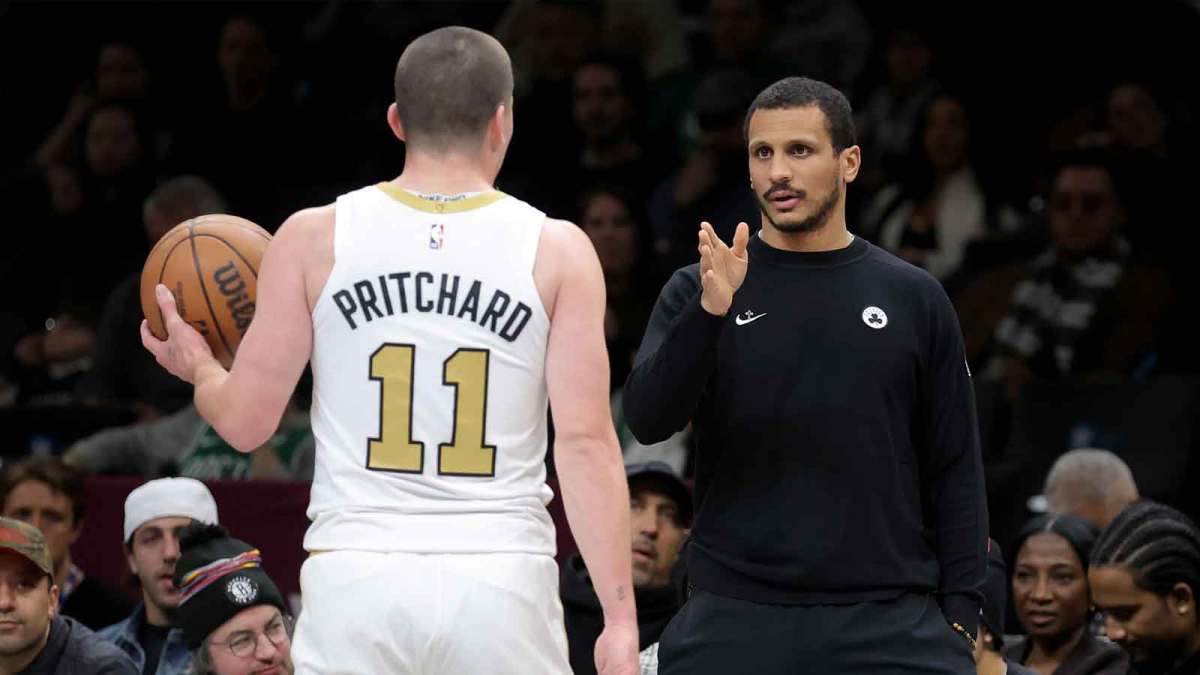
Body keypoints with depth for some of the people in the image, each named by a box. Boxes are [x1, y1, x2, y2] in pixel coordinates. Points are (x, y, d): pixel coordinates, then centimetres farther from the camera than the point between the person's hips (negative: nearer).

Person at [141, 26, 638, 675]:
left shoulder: (313, 239, 3)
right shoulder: (557, 251, 1)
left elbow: (245, 420, 5)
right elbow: (585, 442, -5)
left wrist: (199, 369, 28)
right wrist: (620, 616, -4)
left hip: (356, 577, 1)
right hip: (502, 586, -1)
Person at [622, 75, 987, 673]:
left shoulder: (913, 299, 10)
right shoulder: (697, 292, 7)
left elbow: (954, 471, 10)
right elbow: (647, 419, -8)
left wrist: (959, 613, 1)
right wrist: (711, 311, -22)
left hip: (887, 623, 0)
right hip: (733, 623, 0)